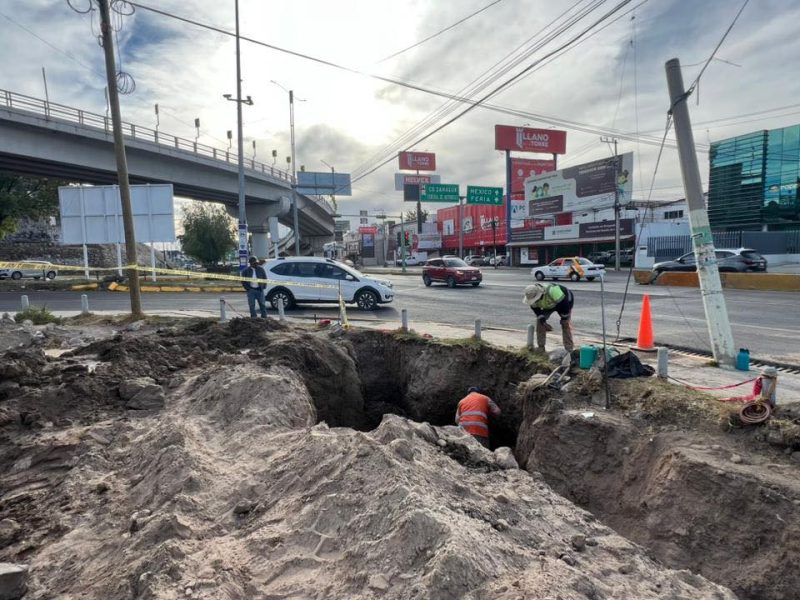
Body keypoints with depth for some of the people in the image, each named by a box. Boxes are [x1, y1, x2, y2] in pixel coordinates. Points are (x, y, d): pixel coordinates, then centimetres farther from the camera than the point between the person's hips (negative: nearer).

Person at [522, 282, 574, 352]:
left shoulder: (552, 291, -46)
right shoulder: (532, 296, -26)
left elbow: (564, 302, -34)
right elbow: (535, 309, -11)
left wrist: (564, 317, -22)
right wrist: (543, 321, -17)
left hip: (564, 300, -6)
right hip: (549, 305, 6)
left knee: (565, 324, -14)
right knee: (539, 321, -6)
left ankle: (569, 349, -6)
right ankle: (540, 347, 1)